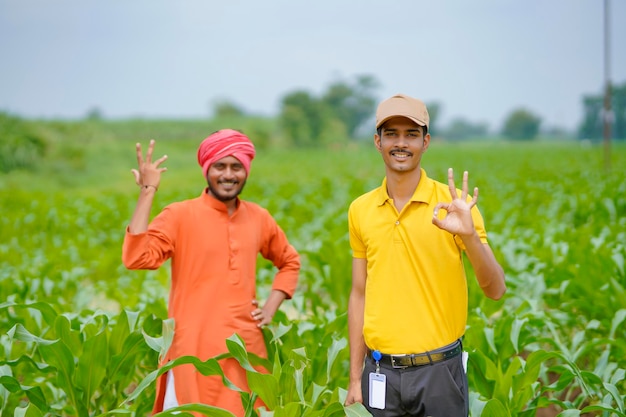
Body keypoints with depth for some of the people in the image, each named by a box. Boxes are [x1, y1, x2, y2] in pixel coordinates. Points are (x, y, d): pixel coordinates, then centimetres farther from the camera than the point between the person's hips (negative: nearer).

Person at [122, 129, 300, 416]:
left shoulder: (258, 218, 9)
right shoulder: (179, 215, -5)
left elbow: (290, 261, 25)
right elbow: (136, 258, -20)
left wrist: (271, 306, 10)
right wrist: (147, 193, -20)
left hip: (247, 350, 4)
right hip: (195, 351, -4)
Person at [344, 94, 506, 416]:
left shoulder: (452, 203, -6)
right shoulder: (360, 210, 3)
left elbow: (495, 290, -8)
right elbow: (359, 295, 9)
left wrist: (469, 235, -25)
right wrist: (355, 378, 8)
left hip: (439, 369, -2)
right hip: (380, 372, 2)